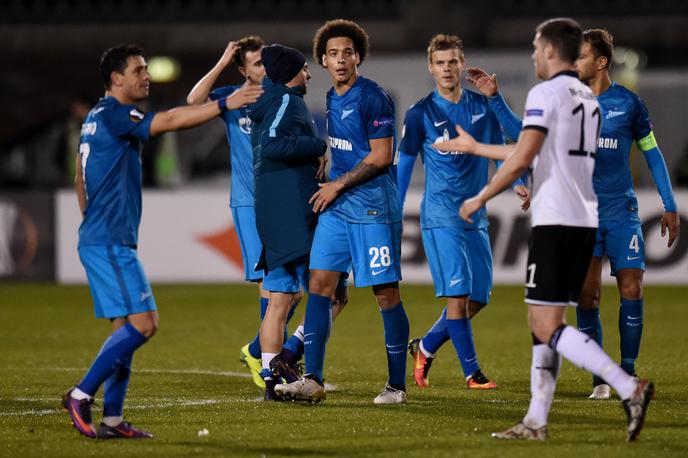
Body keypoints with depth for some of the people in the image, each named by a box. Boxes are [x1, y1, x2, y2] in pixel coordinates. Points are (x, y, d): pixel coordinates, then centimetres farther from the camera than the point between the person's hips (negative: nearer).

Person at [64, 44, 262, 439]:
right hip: (110, 243, -10)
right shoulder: (113, 114, -12)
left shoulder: (97, 119, 19)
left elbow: (80, 179, 27)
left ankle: (112, 418, 6)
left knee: (126, 326, 8)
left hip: (100, 240, 10)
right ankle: (81, 396, -12)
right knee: (142, 324, -13)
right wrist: (224, 104, -20)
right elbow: (170, 121, -21)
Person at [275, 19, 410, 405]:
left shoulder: (373, 98, -12)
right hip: (336, 207, 8)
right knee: (319, 285, 0)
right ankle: (313, 381, 1)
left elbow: (381, 157, -15)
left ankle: (397, 385, 4)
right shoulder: (330, 99, 13)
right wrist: (330, 187, 15)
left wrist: (337, 185, -9)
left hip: (374, 208, -8)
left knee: (387, 294, -3)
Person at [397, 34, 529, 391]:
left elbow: (499, 149, 16)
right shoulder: (421, 114, -2)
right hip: (440, 217, -5)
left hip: (475, 216, 5)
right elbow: (404, 164, 3)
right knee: (457, 294, -12)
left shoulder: (483, 106, 8)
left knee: (478, 298, 5)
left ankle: (425, 348, 23)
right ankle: (472, 372, -7)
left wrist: (516, 183, -3)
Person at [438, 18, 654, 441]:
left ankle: (629, 388, -22)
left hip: (556, 221, -9)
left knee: (547, 326, -9)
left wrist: (481, 199, -4)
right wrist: (476, 148, 38)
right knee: (544, 322, 13)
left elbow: (522, 160, -17)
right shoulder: (589, 99, 18)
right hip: (586, 221, 9)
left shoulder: (546, 93, -9)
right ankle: (536, 422, 11)